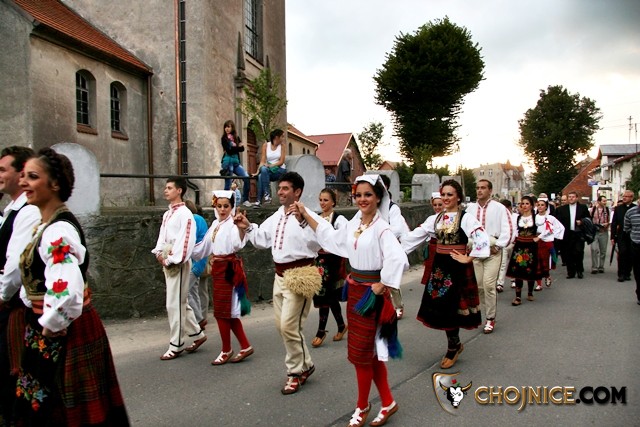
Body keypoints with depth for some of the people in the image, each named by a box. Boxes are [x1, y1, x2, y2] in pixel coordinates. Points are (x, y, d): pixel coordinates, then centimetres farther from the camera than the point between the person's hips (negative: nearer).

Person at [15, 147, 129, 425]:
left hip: (63, 332, -10)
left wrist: (50, 327, -19)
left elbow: (66, 294, -35)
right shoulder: (47, 225, 9)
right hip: (46, 328, 10)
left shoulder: (59, 231, -23)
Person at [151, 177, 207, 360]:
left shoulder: (185, 214, -12)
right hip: (167, 262, 9)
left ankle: (176, 345, 9)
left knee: (174, 304, -3)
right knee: (180, 302, 15)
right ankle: (198, 334, 28)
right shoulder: (167, 214, 15)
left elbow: (186, 241, -19)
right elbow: (162, 236, 16)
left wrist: (171, 260, -17)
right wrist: (159, 253, -1)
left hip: (178, 263, -9)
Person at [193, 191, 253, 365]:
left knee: (223, 311, 1)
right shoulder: (215, 224, 11)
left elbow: (238, 245, -33)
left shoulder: (233, 224, -14)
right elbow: (205, 246, 23)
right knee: (229, 311, 13)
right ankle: (245, 346, 23)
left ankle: (226, 350, 17)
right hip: (217, 268, 8)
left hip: (228, 269, -8)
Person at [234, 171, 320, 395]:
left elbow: (315, 243, -29)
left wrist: (301, 221, -36)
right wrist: (247, 227, 7)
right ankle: (305, 364, 35)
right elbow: (262, 239, 19)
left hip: (299, 275, -9)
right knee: (281, 325, 17)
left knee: (289, 326, -7)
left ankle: (295, 372, 15)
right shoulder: (276, 216, 11)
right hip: (280, 275, 9)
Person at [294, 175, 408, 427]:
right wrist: (306, 215, 19)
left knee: (361, 352, 3)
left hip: (371, 293, -7)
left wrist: (381, 286, -21)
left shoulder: (381, 228, -18)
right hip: (354, 289, 7)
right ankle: (387, 402, 30)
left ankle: (362, 406, 24)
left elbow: (398, 260, -32)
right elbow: (332, 237, 20)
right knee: (371, 350, 15)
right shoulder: (354, 224, 5)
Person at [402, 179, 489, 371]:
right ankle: (455, 344, 30)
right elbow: (417, 235, 11)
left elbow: (482, 239, -23)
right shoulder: (437, 218, 9)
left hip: (457, 267, -6)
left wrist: (468, 258, -19)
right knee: (439, 306, 9)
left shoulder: (466, 217, -10)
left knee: (450, 307, 0)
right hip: (439, 265, 6)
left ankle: (453, 347, 21)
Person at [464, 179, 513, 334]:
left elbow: (508, 229, -6)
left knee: (488, 284, -10)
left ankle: (490, 318, 3)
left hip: (492, 251, -4)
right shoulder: (470, 208, 7)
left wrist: (498, 246, -9)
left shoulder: (499, 208, -3)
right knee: (477, 285, 5)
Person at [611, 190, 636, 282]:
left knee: (630, 256, 5)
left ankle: (627, 273, 17)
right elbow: (614, 223, 5)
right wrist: (613, 237, 1)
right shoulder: (618, 208, 6)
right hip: (621, 236, 0)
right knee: (622, 253, -11)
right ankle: (621, 274, -5)